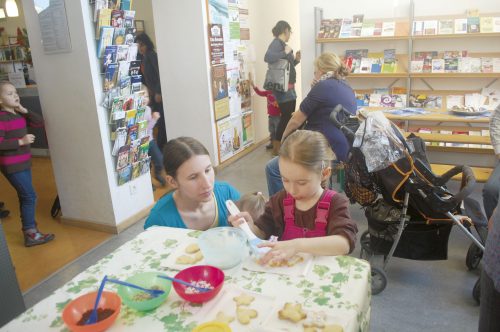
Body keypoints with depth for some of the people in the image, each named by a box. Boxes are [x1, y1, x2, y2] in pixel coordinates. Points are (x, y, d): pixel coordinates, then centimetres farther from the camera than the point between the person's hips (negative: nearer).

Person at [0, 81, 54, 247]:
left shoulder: (19, 114, 8)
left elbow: (39, 123, 3)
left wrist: (23, 110, -5)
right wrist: (21, 141, -22)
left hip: (23, 163, 9)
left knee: (25, 197, 17)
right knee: (30, 196, -8)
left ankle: (29, 228, 30)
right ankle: (30, 234, 1)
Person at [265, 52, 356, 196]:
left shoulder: (323, 86, -8)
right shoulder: (348, 89, 17)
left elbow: (296, 120, -3)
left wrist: (284, 137, 14)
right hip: (342, 148, 11)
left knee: (272, 168, -7)